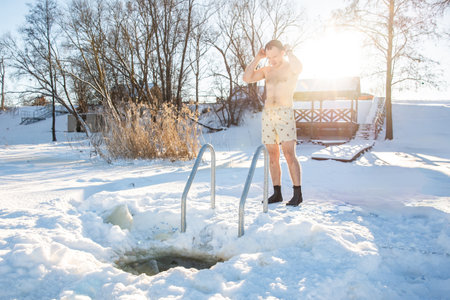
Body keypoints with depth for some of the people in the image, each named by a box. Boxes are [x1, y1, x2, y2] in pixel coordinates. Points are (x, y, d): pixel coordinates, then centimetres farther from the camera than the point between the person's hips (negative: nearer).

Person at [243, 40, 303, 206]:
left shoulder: (292, 67, 1)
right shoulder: (267, 70, 16)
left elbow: (298, 66, -25)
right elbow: (247, 78, 6)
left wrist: (289, 52, -5)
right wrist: (257, 57, 4)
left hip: (285, 114, -5)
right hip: (267, 115, 5)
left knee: (289, 155, -11)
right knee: (272, 156, 5)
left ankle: (297, 194, -4)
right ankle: (277, 193, 12)